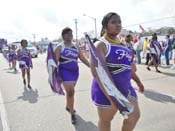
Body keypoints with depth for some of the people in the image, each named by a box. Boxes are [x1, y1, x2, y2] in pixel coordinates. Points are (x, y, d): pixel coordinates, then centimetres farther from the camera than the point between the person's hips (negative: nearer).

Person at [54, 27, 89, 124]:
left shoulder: (76, 46, 7)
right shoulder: (60, 47, -8)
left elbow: (82, 58, 8)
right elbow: (55, 61, -12)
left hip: (75, 71, 6)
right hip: (65, 72, -5)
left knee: (69, 91, 19)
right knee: (70, 92, -10)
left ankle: (68, 106, 42)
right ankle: (72, 114, 4)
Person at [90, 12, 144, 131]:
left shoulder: (121, 44, 10)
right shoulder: (100, 45, -16)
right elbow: (97, 72, -28)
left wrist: (138, 81, 24)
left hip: (125, 88, 8)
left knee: (135, 116, 14)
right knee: (105, 121, 10)